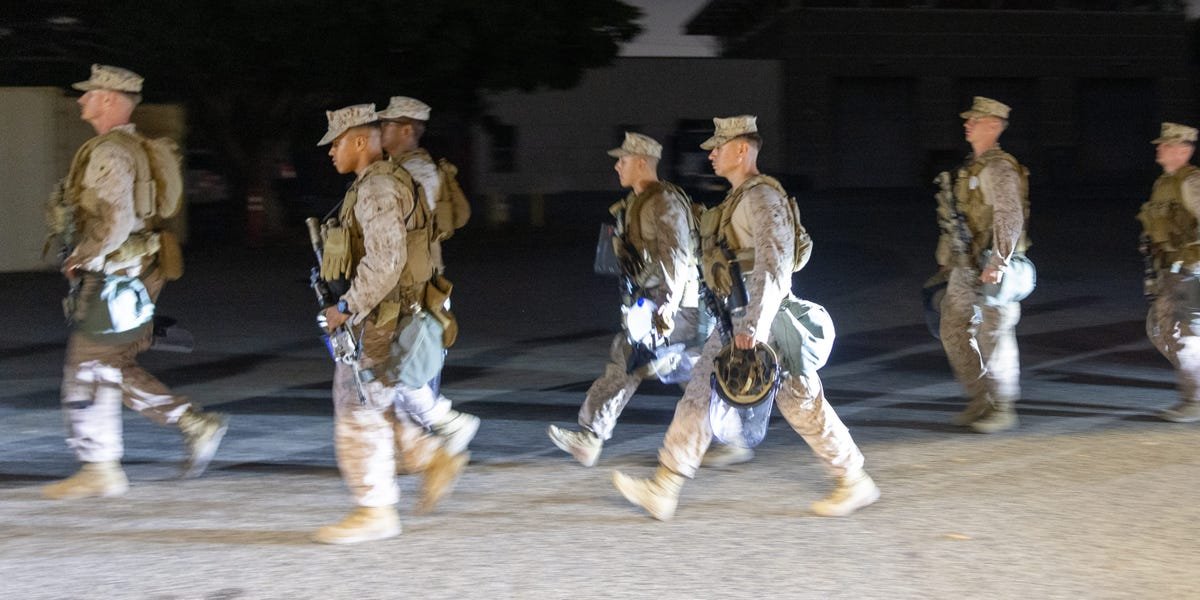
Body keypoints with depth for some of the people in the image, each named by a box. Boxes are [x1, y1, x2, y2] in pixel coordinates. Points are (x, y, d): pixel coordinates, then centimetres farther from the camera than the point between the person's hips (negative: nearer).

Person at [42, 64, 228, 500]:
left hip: (113, 279, -10)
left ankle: (100, 471, 6)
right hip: (123, 276, 10)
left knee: (88, 371, -2)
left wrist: (80, 258, -13)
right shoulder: (133, 147, 15)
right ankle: (197, 424, 14)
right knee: (114, 370, 15)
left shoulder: (109, 152, -16)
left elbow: (115, 222, -25)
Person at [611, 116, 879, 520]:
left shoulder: (762, 198, -17)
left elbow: (774, 264, -27)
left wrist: (754, 327, -32)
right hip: (737, 321, 10)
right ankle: (664, 491, 6)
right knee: (699, 394, 5)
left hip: (765, 320, -10)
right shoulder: (739, 198, 14)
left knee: (801, 402, 0)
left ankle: (855, 483, 15)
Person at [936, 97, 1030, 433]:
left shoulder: (998, 168, -15)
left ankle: (1003, 410, 8)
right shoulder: (973, 166, 15)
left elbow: (1010, 218, -25)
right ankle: (981, 401, 19)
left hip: (990, 269, -10)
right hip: (965, 266, 10)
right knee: (954, 331, 10)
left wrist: (998, 263, -33)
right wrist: (950, 259, 24)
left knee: (993, 337, -3)